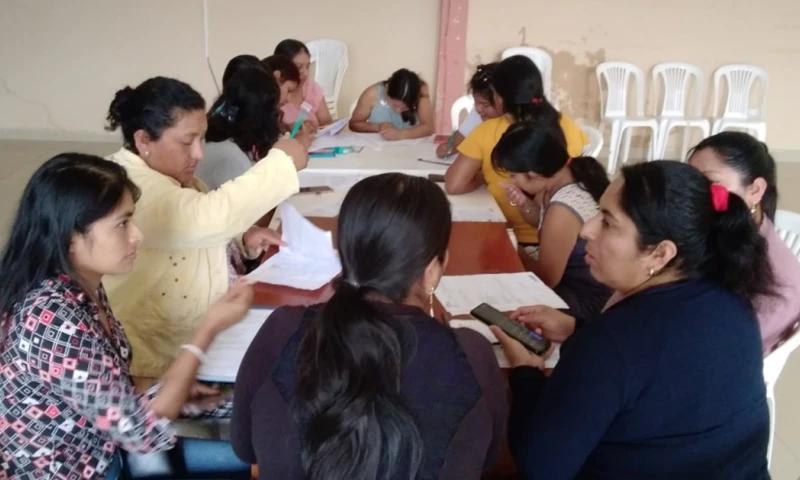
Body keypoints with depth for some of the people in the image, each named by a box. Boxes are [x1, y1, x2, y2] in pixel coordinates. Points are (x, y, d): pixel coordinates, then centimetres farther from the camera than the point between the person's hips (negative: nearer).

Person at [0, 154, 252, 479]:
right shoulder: (56, 321, -31)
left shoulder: (83, 286, -5)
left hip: (100, 453, 7)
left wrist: (168, 385, -6)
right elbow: (143, 431, -28)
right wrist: (209, 328, -24)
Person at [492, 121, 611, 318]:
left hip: (585, 300, -8)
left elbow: (547, 278, -21)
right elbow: (547, 226, 13)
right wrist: (525, 205, -6)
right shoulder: (572, 175, -6)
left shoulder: (562, 209, -32)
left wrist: (516, 254, -5)